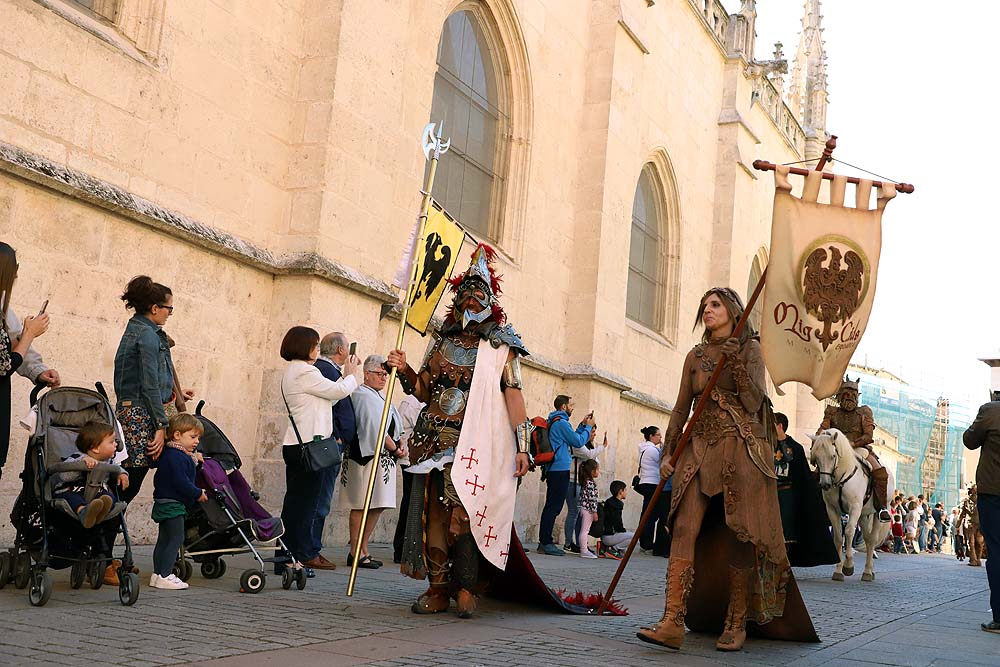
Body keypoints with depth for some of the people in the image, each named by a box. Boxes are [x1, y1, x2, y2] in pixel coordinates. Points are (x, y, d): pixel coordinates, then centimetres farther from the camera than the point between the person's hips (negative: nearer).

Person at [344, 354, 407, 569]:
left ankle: (363, 550, 17)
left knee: (376, 506, 10)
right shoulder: (364, 395, -10)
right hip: (368, 457, -10)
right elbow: (376, 428, -17)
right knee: (362, 505, -6)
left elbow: (390, 426, 21)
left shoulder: (378, 396, 22)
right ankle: (355, 553, -1)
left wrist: (400, 443, 4)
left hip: (384, 458, 10)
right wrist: (395, 448, -8)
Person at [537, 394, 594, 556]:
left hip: (553, 469, 11)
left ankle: (544, 542, 15)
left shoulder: (554, 421, 19)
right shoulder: (561, 422, -13)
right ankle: (546, 543, -10)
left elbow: (571, 438, 22)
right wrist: (588, 427, 2)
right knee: (554, 507, -9)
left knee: (551, 506, 13)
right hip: (560, 470, -11)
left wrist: (582, 425, 19)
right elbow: (578, 442, -10)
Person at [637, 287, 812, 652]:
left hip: (741, 449, -3)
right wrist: (667, 453, 7)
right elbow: (681, 408, 14)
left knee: (738, 535, -2)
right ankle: (673, 622, -18)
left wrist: (735, 362, -16)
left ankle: (736, 623, 10)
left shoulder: (750, 349, 3)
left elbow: (753, 403, -7)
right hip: (701, 448, 3)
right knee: (684, 527, -12)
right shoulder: (695, 356, 15)